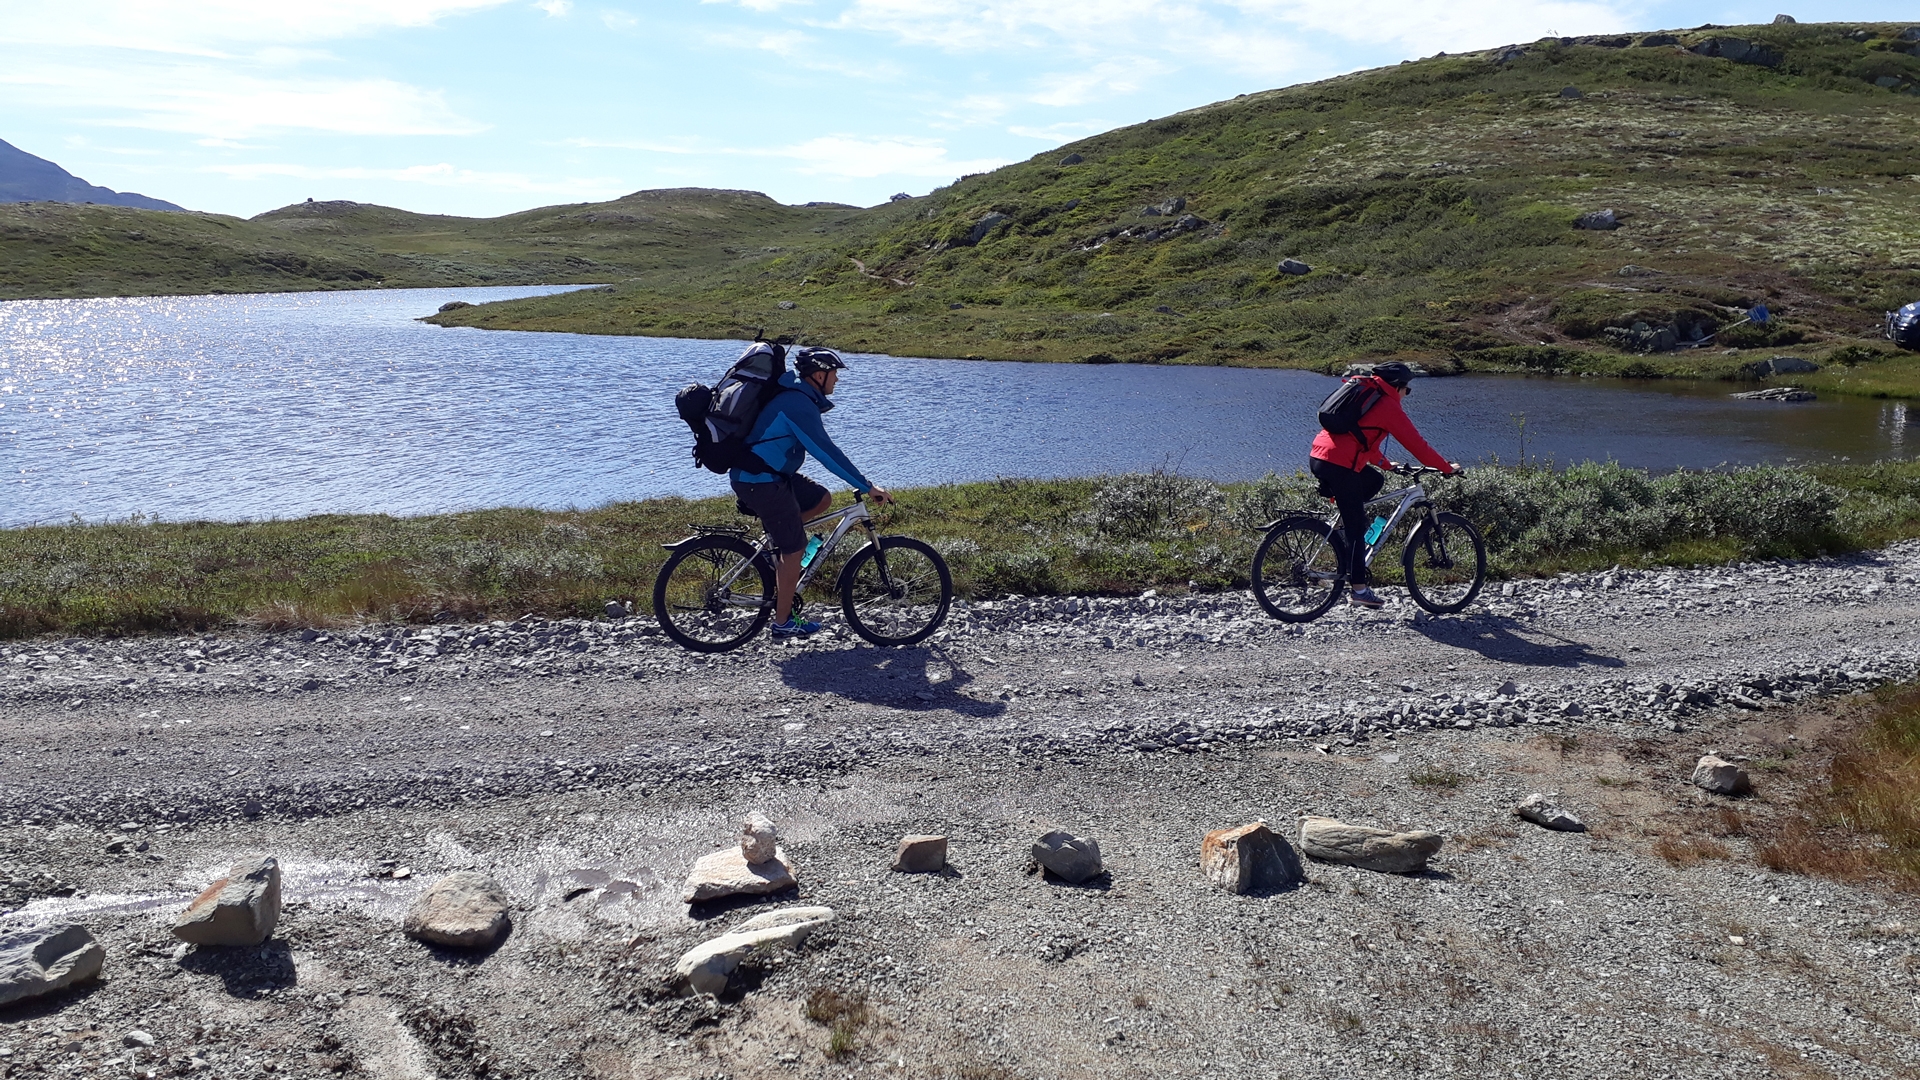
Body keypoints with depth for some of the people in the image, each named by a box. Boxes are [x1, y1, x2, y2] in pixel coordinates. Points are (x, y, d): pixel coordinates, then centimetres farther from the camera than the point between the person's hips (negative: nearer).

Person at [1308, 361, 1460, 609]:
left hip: (1318, 456, 8)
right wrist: (1448, 468, 9)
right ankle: (1359, 590, 2)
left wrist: (1386, 465, 36)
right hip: (1339, 465, -8)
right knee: (1357, 528, -1)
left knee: (1375, 481, 26)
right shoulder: (1388, 405, -2)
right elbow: (1416, 444, -1)